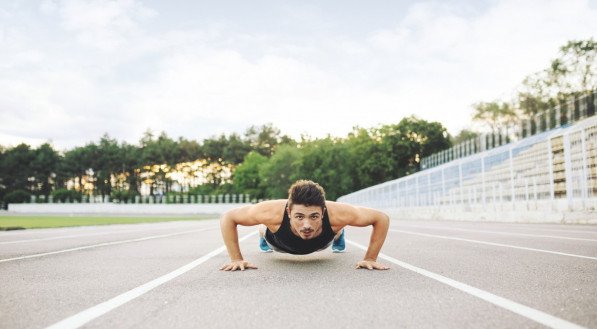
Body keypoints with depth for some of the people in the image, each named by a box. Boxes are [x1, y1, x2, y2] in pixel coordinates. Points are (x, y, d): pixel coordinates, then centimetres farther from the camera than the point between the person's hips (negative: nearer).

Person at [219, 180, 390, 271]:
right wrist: (236, 259, -37)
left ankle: (339, 236, 74)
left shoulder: (336, 214, -49)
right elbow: (227, 218, -35)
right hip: (279, 243, 0)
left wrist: (370, 259, -35)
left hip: (323, 241, 1)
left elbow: (382, 218, -34)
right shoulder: (274, 213, -50)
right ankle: (263, 235, 73)